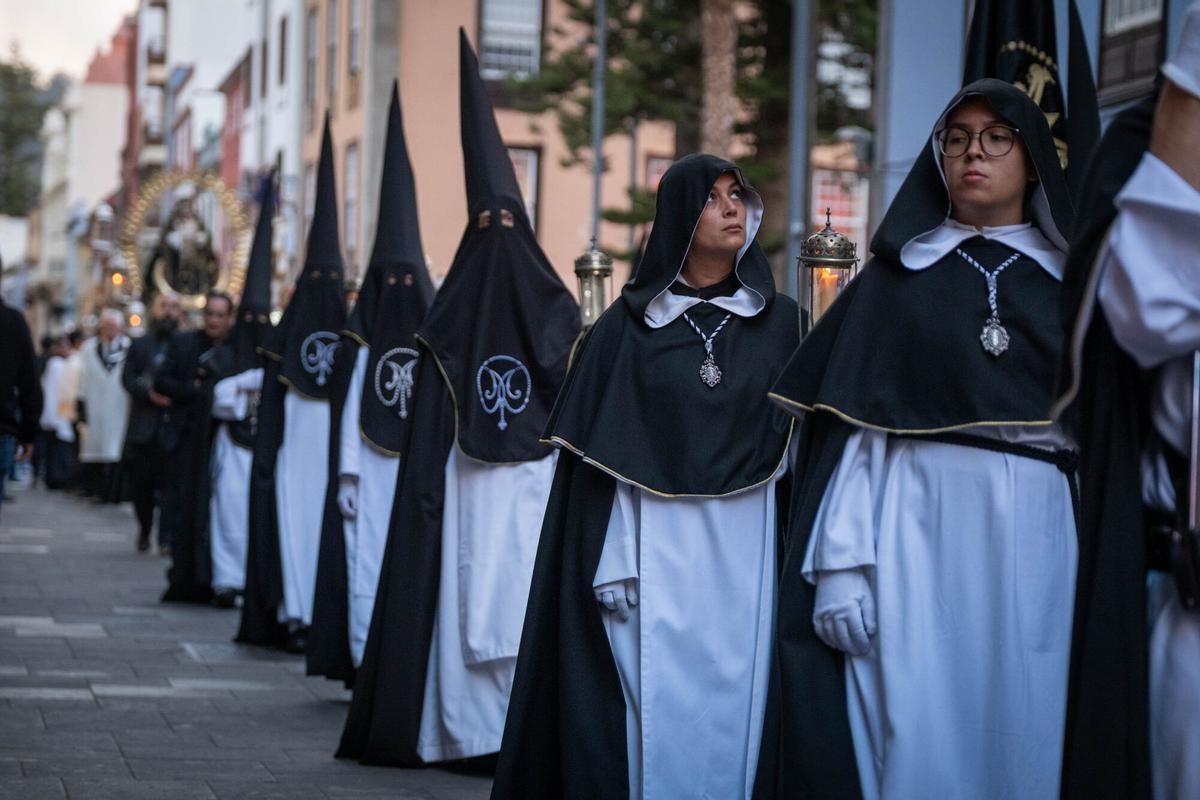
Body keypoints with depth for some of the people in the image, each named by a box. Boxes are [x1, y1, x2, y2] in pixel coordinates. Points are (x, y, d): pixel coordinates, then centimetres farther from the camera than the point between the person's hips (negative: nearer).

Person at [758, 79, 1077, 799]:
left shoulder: (1071, 281, 13)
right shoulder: (896, 276, 10)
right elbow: (855, 420, 3)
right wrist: (840, 563, -8)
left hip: (1037, 534, 1)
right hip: (917, 525, -1)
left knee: (1026, 730, -1)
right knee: (918, 730, -5)